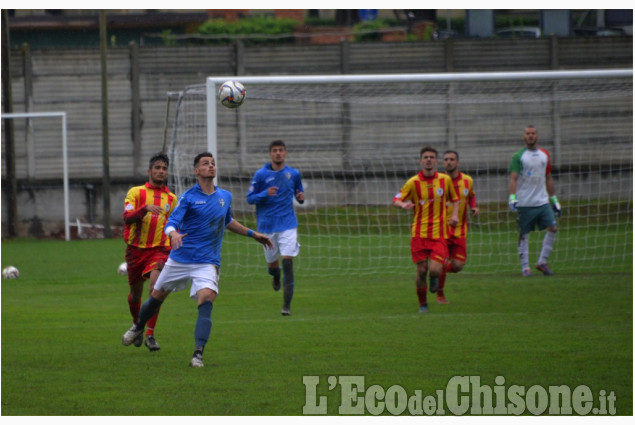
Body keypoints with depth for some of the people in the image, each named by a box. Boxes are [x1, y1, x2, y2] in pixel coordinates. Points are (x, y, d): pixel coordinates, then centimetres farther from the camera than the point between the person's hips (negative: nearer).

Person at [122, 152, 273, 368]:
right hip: (180, 259, -1)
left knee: (206, 300, -23)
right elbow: (171, 223, -17)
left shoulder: (225, 196, 8)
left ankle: (198, 354, -26)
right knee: (157, 296, 14)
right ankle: (138, 327, 45)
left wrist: (252, 234, 30)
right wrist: (173, 234, -40)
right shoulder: (188, 197, -6)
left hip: (207, 263, 1)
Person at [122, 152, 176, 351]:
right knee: (135, 293, 11)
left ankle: (150, 335, -17)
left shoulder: (172, 198, 11)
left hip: (159, 250, 0)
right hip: (136, 248, 0)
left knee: (155, 288, -22)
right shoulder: (136, 192, 2)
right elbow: (127, 217, -12)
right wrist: (145, 208, -28)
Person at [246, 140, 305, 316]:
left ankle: (287, 304, -11)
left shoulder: (294, 174, 5)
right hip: (267, 226, 0)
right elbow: (250, 198, 0)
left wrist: (301, 197, -6)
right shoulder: (261, 174, -2)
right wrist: (265, 194, -19)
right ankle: (275, 275, 49)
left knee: (287, 261, -14)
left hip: (288, 224, 0)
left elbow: (299, 193, 18)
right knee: (272, 264, 9)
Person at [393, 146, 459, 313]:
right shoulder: (413, 182, -1)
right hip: (419, 234, 0)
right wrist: (403, 205, -22)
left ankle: (434, 278, 24)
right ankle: (422, 304, 18)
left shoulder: (445, 180, 4)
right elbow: (396, 200, 1)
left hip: (439, 234, 0)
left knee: (435, 270, -14)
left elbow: (454, 199, 19)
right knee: (421, 271, -2)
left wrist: (454, 215, 1)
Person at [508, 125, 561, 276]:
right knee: (524, 235, 0)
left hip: (542, 201, 4)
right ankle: (525, 267, 8)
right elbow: (513, 178, -11)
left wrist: (554, 200, 18)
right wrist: (512, 197, -26)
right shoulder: (518, 156, -3)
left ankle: (542, 262, 3)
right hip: (525, 203, -4)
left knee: (553, 228, -8)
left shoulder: (544, 155, 12)